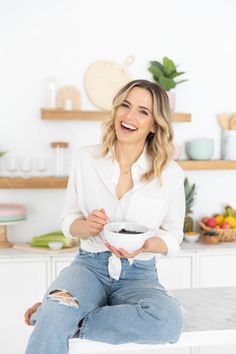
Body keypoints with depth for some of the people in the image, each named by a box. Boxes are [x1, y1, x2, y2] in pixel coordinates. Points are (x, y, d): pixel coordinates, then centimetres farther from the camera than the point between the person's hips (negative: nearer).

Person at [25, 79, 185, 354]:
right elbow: (68, 220, 8)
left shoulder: (170, 174, -3)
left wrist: (144, 245, -17)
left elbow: (173, 237, 6)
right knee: (57, 311, -36)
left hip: (139, 274, 2)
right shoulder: (86, 159, 0)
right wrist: (86, 227, -16)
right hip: (90, 265, -2)